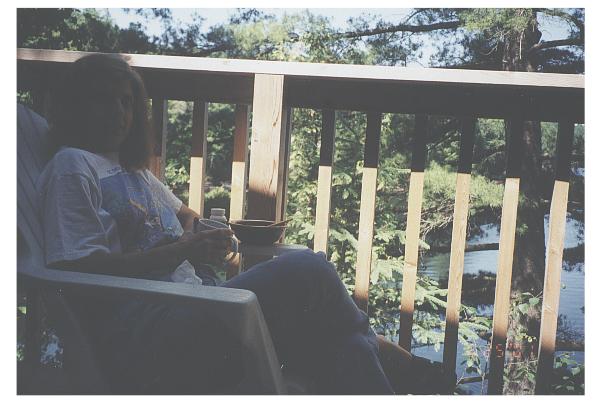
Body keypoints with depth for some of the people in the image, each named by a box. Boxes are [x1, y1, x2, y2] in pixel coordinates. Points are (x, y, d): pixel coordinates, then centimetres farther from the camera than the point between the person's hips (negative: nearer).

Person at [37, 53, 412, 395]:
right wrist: (179, 251, -15)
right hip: (141, 330, -9)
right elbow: (80, 268, -11)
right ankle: (365, 340, 6)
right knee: (306, 270, -23)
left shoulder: (132, 167, 27)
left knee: (335, 342, -13)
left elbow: (186, 212, 41)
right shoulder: (71, 165, 0)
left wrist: (189, 239, 15)